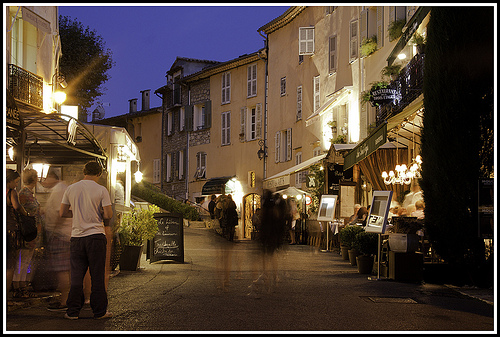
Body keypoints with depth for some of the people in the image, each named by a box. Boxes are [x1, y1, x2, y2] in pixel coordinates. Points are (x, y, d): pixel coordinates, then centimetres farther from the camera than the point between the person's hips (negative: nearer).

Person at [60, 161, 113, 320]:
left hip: (76, 236, 3)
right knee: (97, 276, 3)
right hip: (96, 236, -3)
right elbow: (108, 215, -9)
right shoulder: (101, 190, -5)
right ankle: (99, 311, 8)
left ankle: (73, 311, 10)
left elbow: (62, 213, 9)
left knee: (76, 276, 8)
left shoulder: (70, 189, 5)